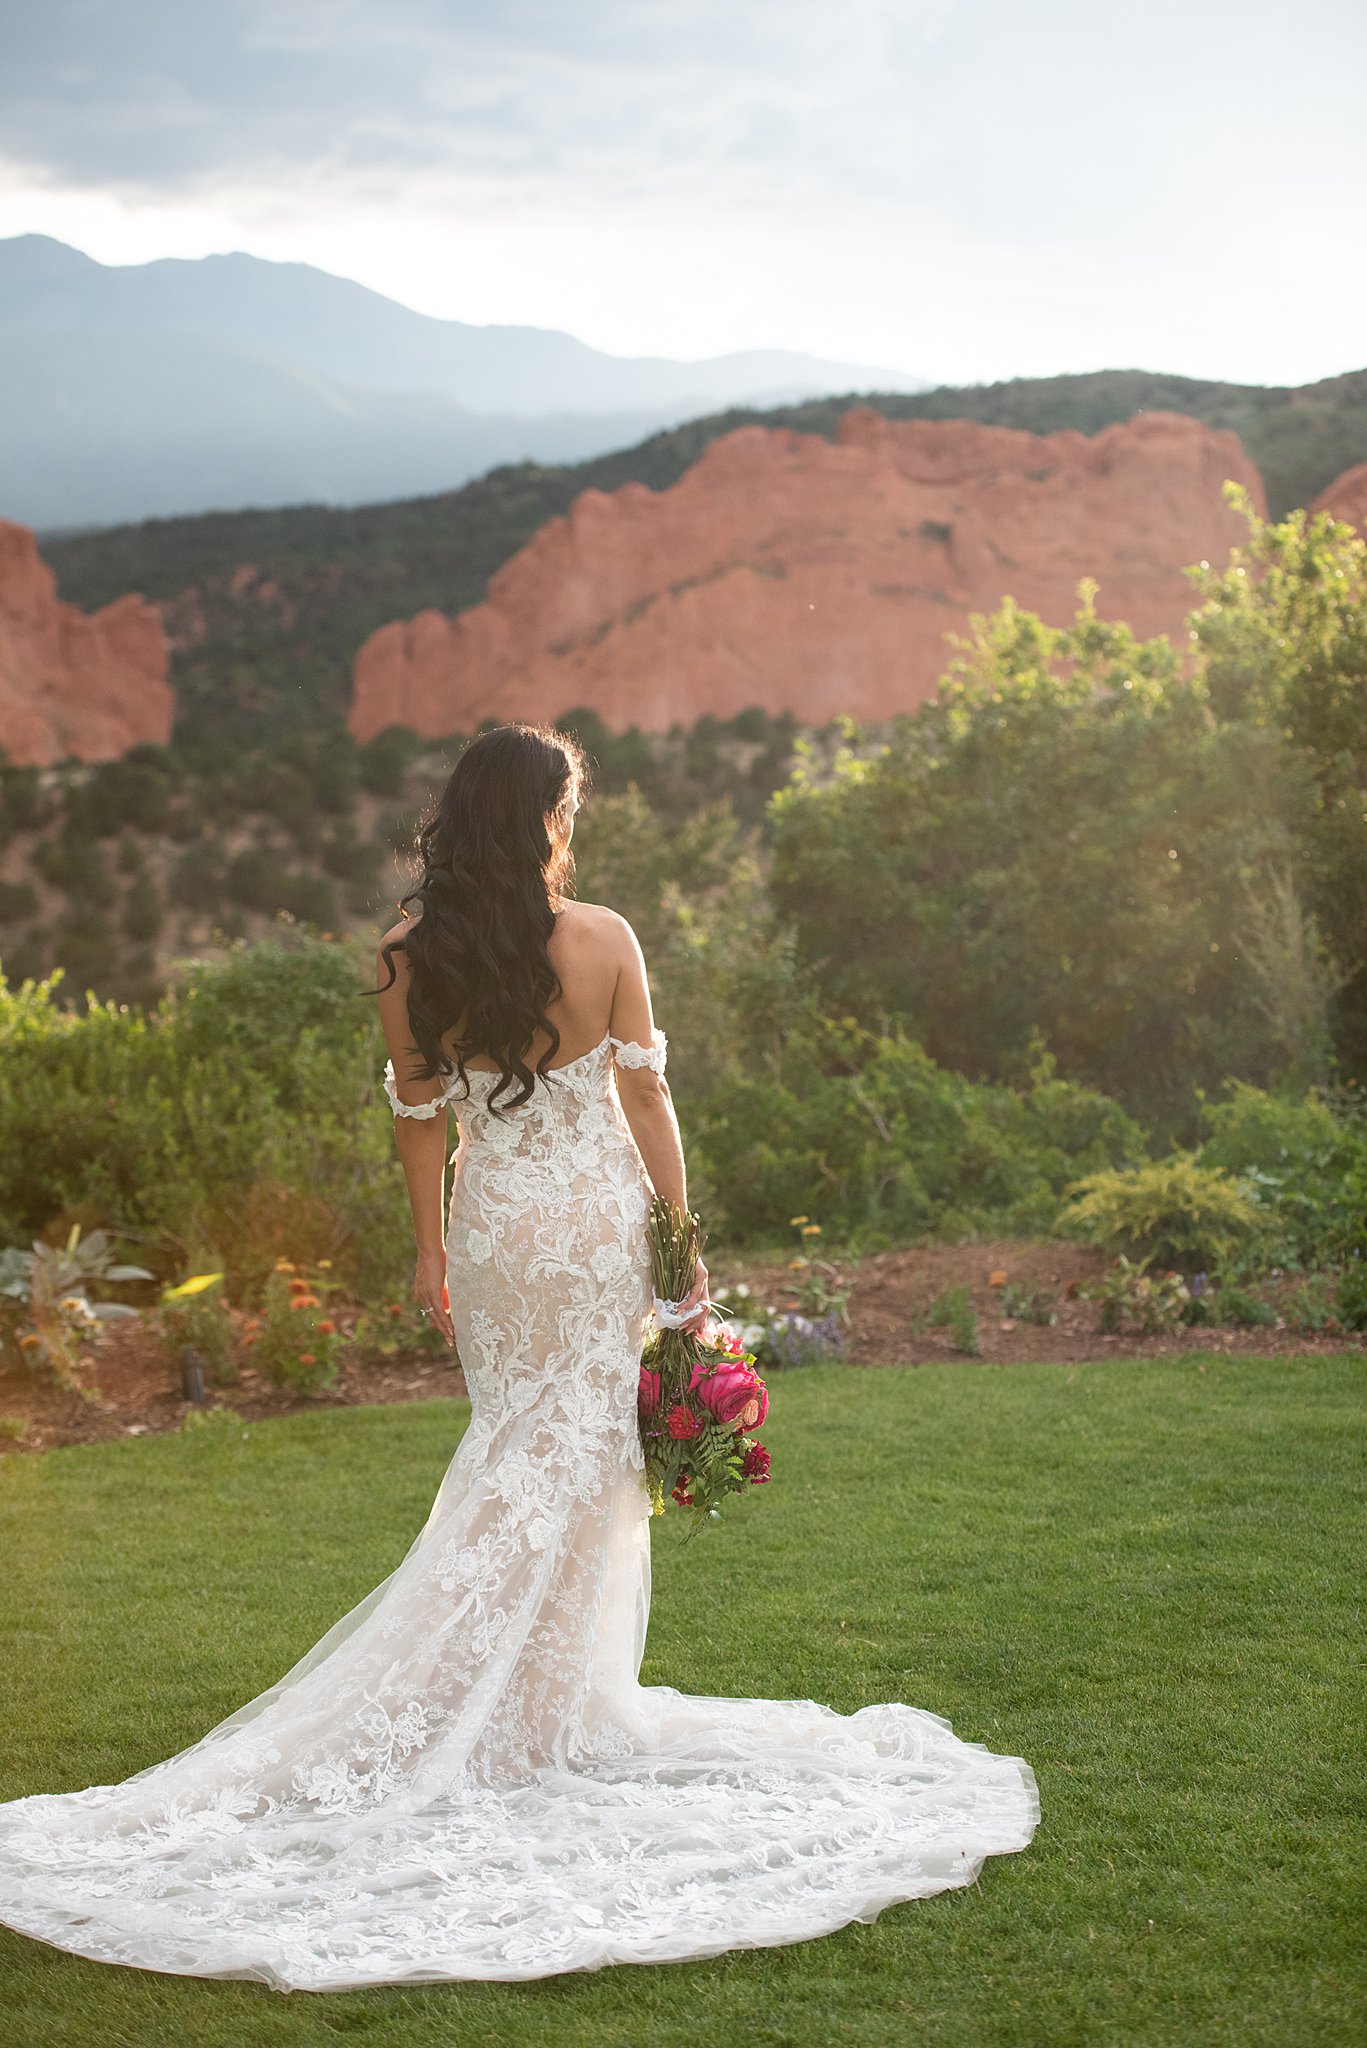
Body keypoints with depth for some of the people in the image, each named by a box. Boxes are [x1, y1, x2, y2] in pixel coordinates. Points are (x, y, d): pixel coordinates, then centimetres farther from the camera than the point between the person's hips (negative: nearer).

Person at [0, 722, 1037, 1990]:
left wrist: (430, 1247, 14)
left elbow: (419, 1112, 2)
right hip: (599, 1219, -2)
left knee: (514, 1445, 16)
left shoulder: (412, 959, -6)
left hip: (493, 1228, 3)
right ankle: (538, 1715, 10)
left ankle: (539, 1700, 24)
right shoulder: (602, 941, -12)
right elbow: (645, 1096, -7)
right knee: (580, 1455, 7)